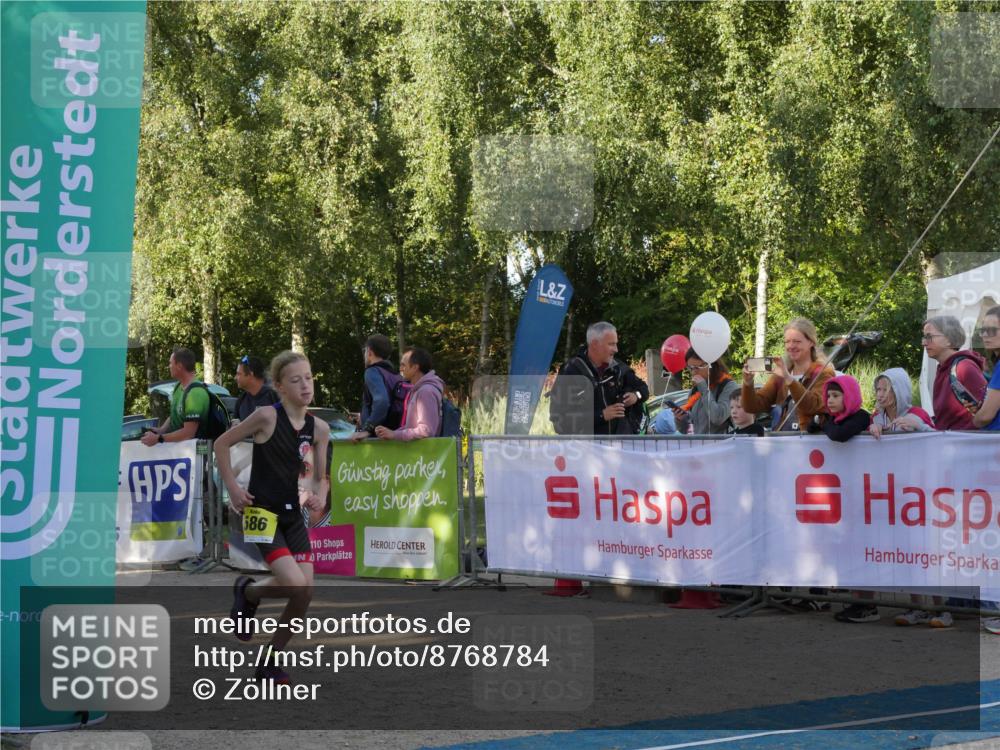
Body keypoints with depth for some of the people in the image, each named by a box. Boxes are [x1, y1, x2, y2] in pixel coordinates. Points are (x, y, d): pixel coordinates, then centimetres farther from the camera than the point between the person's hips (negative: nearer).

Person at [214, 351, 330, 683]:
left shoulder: (319, 428, 2)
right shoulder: (267, 416, -14)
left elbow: (319, 477, 13)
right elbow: (221, 444, -4)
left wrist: (317, 494, -8)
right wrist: (234, 488, -9)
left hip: (293, 515, 6)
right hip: (261, 512, -6)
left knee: (305, 596, 0)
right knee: (296, 587, -19)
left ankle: (271, 661, 18)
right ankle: (248, 592, 13)